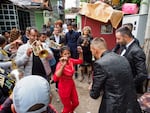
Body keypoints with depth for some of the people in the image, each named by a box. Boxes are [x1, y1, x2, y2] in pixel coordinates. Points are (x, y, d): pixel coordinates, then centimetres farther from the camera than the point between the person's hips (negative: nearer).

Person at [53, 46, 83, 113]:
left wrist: (80, 53, -6)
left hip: (71, 85, 6)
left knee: (76, 103, 24)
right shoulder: (60, 64, -26)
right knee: (67, 107, 13)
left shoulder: (71, 60, -8)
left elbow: (80, 61, 11)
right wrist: (62, 66, -48)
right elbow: (55, 79, -40)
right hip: (64, 87, -6)